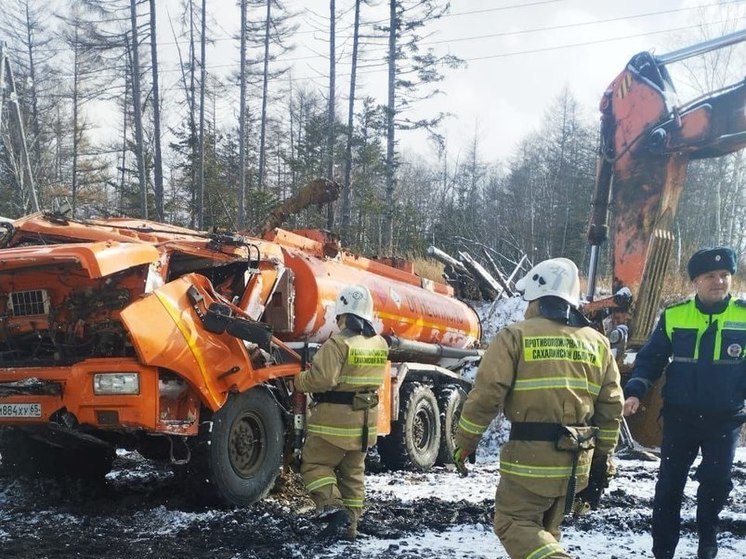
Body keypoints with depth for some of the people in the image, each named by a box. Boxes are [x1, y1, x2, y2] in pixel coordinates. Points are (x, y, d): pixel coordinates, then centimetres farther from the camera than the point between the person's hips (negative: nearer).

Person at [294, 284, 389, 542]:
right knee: (353, 472, 17)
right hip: (366, 419, 7)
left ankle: (332, 508, -14)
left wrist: (299, 380, -7)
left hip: (335, 419, -7)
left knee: (314, 464, 4)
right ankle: (349, 524, 20)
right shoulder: (380, 344, 8)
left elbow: (322, 379, -25)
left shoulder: (338, 343, -19)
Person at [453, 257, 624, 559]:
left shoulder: (515, 336, -7)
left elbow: (485, 396, -10)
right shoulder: (598, 343, 10)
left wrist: (465, 442, 1)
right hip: (576, 458, 6)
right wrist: (603, 455, 20)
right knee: (546, 527, 19)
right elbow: (611, 407, 12)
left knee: (514, 523, 3)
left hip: (531, 454, -6)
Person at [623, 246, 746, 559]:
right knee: (670, 484, 6)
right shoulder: (674, 316, -3)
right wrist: (635, 392, -10)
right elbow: (650, 358, 3)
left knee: (717, 480, -4)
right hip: (679, 417, 1)